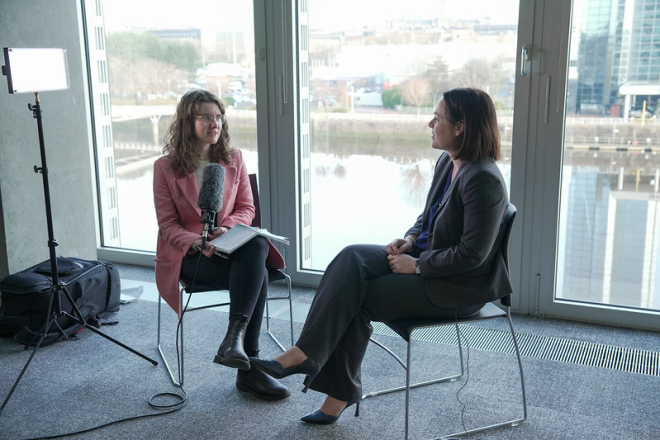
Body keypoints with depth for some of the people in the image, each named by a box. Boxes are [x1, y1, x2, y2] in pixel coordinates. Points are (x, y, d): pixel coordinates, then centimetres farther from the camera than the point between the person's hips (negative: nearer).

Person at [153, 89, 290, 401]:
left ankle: (235, 337, -39)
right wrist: (197, 243, -22)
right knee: (257, 275, -31)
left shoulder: (234, 159, 11)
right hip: (187, 254, -3)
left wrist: (227, 227, -13)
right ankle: (249, 369, -28)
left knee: (258, 245, -35)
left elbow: (246, 208, 10)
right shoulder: (165, 167, 1)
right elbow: (168, 225, -1)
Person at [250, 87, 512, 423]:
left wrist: (416, 265, -17)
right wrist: (410, 239, 0)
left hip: (459, 286, -8)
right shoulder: (447, 162, 6)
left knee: (356, 298, -15)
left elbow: (472, 254, -24)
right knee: (351, 258, -14)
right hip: (426, 255, 8)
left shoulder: (483, 180, -23)